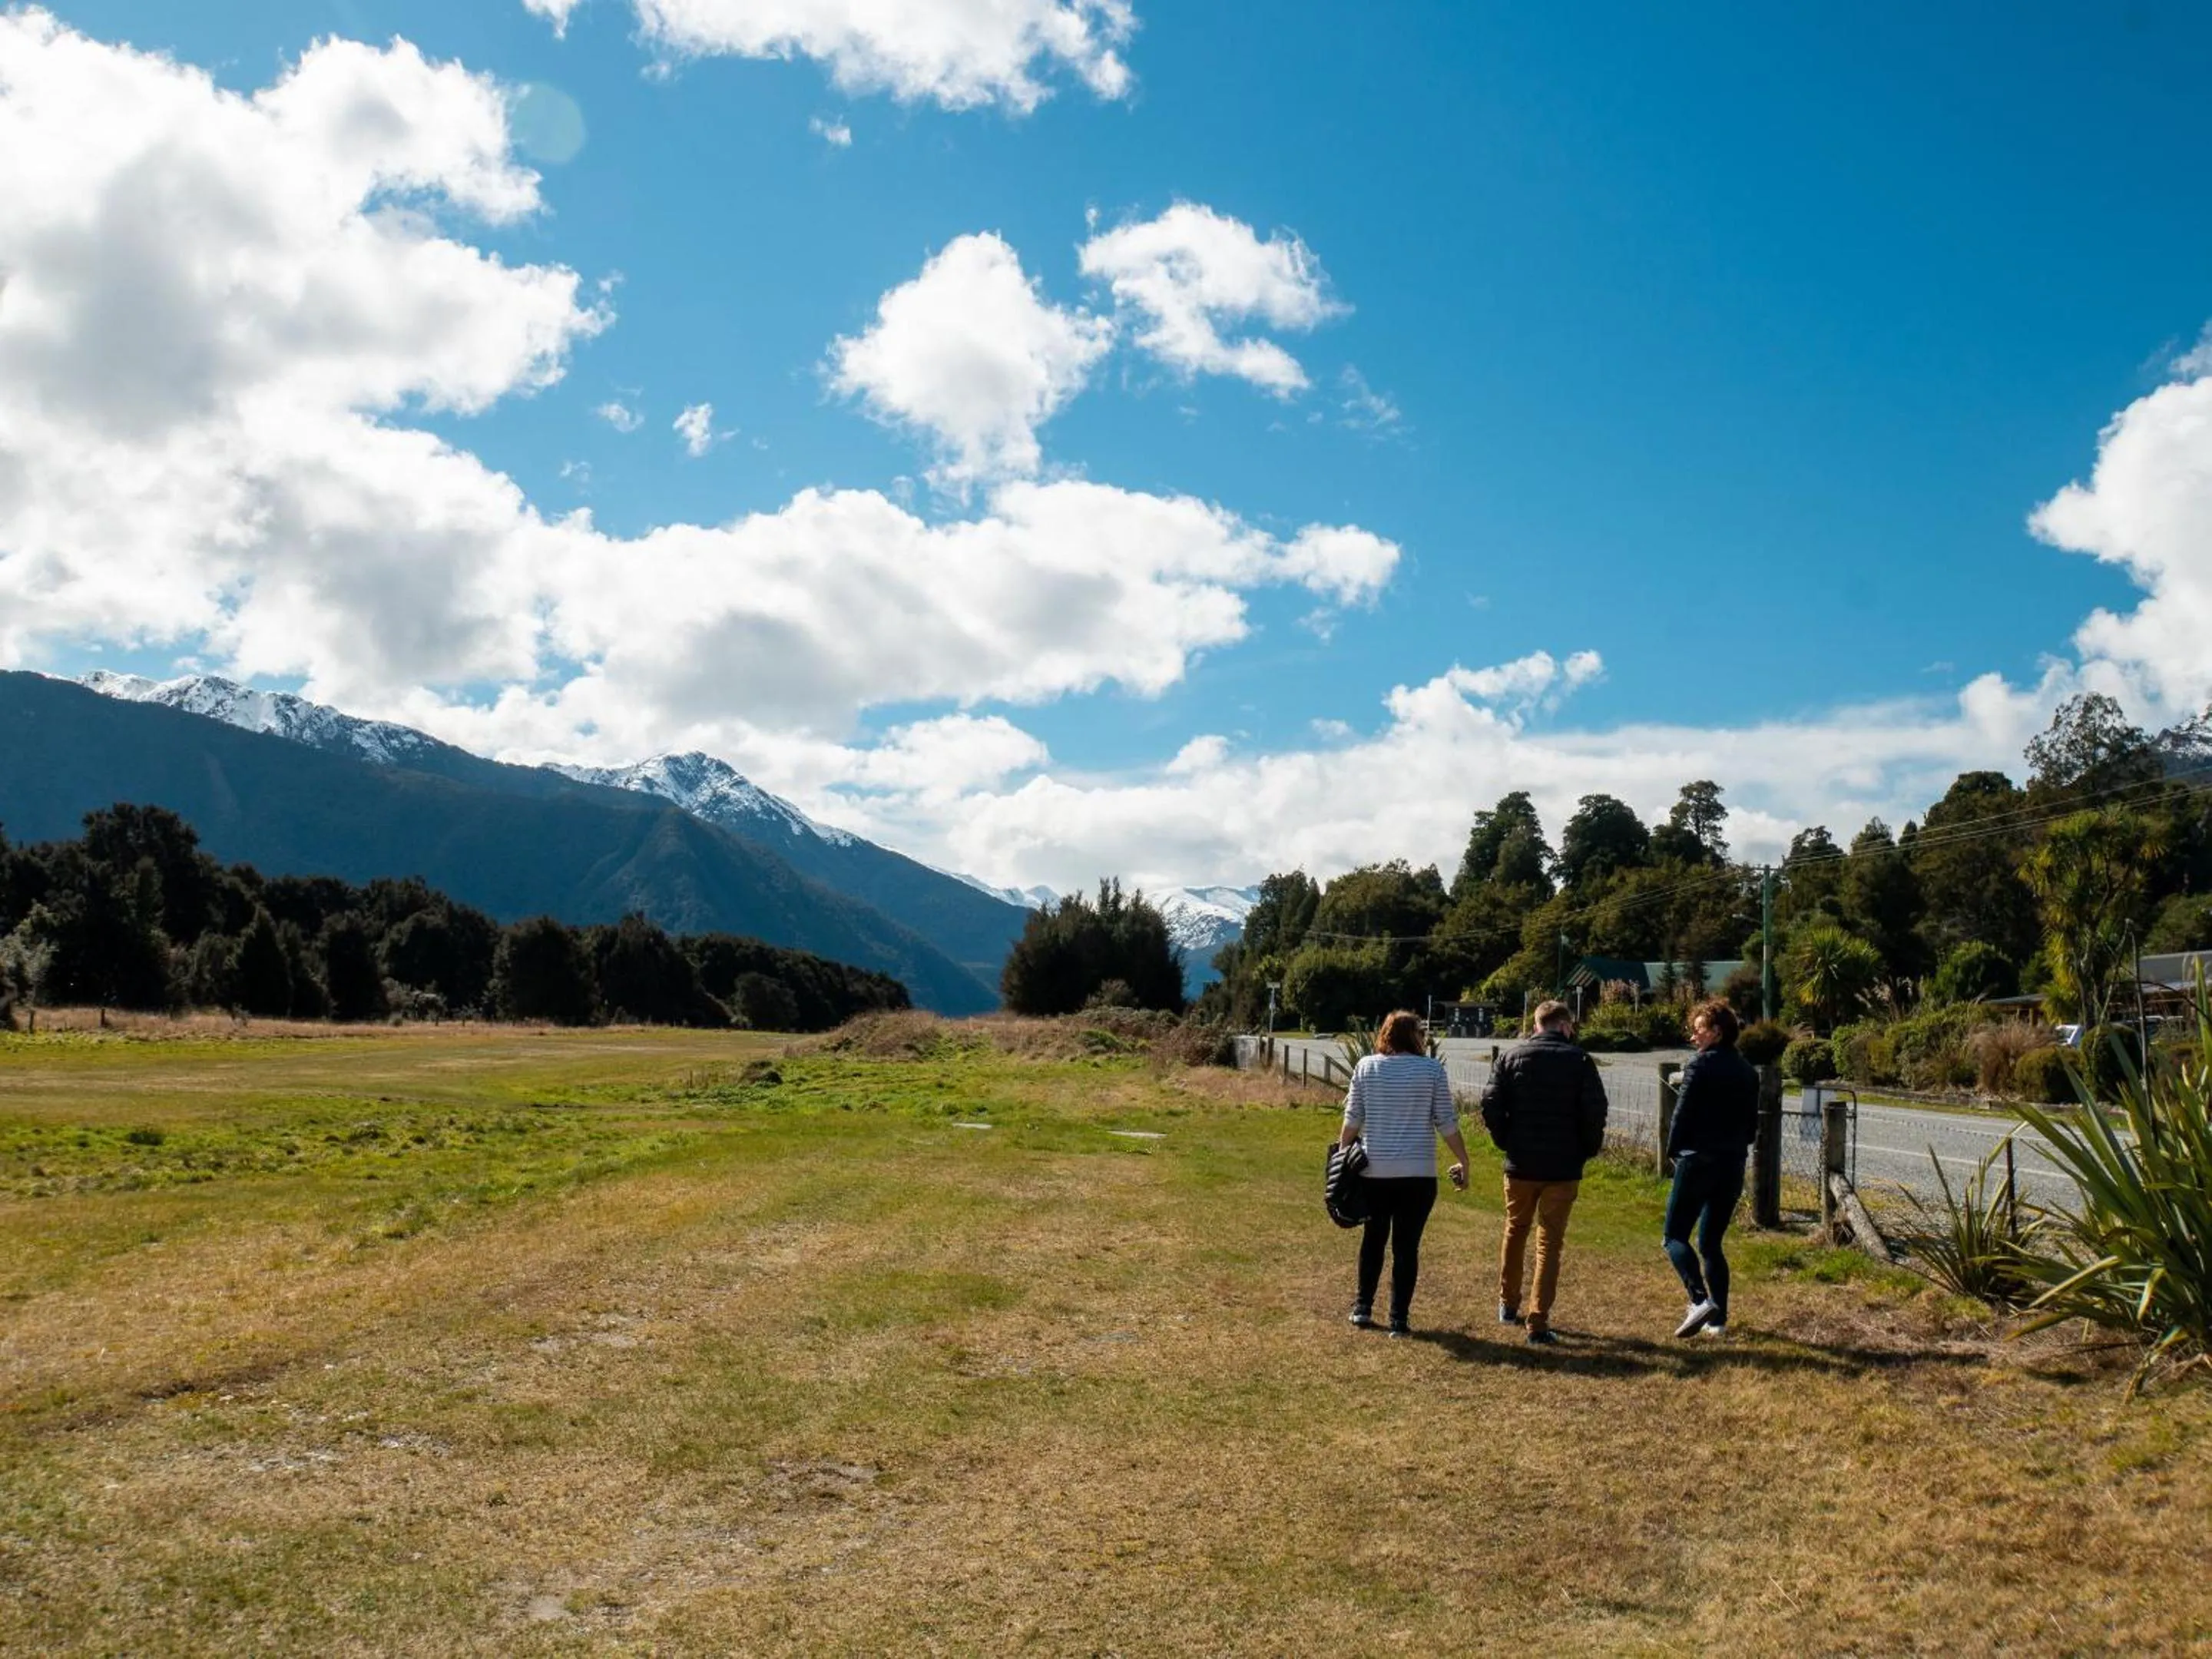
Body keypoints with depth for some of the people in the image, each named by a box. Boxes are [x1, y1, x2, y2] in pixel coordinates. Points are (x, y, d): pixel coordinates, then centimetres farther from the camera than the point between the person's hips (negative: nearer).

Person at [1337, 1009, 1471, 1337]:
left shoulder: (1366, 1066, 1)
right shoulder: (1432, 1070, -4)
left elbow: (1352, 1118, 2)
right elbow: (1447, 1122, -3)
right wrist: (1463, 1161, 7)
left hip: (1374, 1170, 2)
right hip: (1417, 1174, -2)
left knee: (1373, 1238, 18)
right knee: (1406, 1245, 4)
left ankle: (1363, 1308, 22)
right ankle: (1398, 1319, 5)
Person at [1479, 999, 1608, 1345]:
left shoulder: (1513, 1058, 1)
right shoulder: (1580, 1061, -4)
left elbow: (1491, 1106, -6)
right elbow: (1595, 1110, -11)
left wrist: (1506, 1142, 7)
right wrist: (1588, 1149, 3)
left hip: (1520, 1164, 2)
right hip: (1563, 1167, -2)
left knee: (1515, 1232, 21)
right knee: (1549, 1243, 3)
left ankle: (1508, 1304, 33)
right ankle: (1538, 1323, -1)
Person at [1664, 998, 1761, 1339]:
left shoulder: (1701, 1065, -10)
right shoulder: (1748, 1071, 11)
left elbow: (1683, 1114, -12)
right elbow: (1752, 1123, 15)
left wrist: (1674, 1151, 1)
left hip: (1698, 1161, -7)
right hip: (1733, 1166, 7)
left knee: (1675, 1237, -2)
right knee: (1711, 1243, 15)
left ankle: (1700, 1300, -21)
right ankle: (1718, 1317, 9)